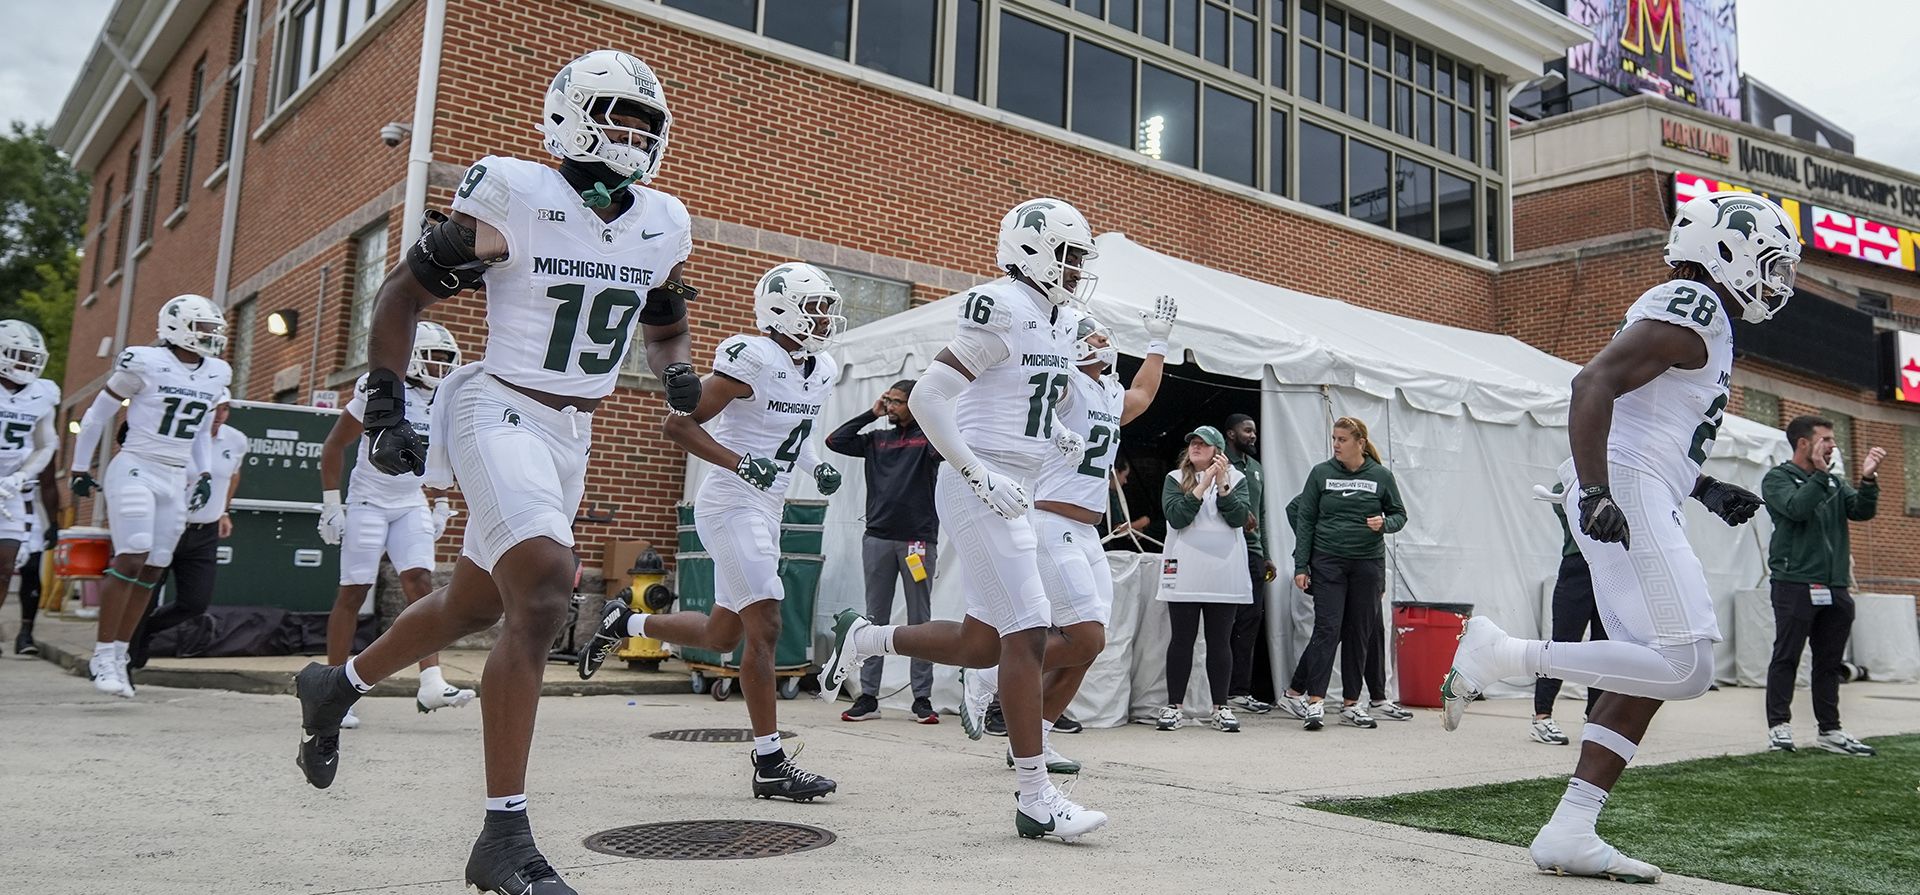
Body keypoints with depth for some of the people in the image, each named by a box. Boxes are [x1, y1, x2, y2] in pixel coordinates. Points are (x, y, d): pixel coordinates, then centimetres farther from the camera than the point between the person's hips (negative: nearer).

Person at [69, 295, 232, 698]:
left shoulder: (216, 375, 9)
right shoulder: (145, 363, -8)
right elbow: (97, 414, 2)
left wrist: (205, 474, 16)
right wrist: (81, 468, 6)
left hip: (176, 481, 6)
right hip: (134, 470, -6)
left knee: (152, 571, 4)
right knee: (131, 560, -15)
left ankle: (119, 655, 13)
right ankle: (103, 654, -6)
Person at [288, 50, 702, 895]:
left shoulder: (664, 224, 6)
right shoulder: (512, 195, -11)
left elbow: (665, 325, 23)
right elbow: (403, 293, -4)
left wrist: (677, 373, 1)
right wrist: (385, 408, -10)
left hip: (573, 435, 7)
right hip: (500, 410, -7)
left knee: (474, 605, 19)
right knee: (542, 595, -24)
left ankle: (336, 684, 48)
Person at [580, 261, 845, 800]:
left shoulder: (821, 372, 9)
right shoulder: (752, 360, -17)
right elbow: (679, 425, -16)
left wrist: (816, 467, 5)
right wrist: (741, 463, -27)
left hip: (766, 511, 9)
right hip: (732, 506, -9)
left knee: (722, 635, 16)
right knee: (764, 628, -12)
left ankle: (624, 623, 38)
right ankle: (770, 765, -5)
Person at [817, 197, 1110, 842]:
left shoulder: (1059, 322, 15)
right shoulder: (1005, 311, -13)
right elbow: (927, 397, -18)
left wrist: (1056, 437, 9)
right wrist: (980, 475, -19)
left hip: (1010, 497, 10)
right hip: (980, 493, -10)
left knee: (983, 643, 12)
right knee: (1027, 636, -9)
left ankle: (862, 638, 31)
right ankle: (1036, 799, -1)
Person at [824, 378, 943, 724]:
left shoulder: (927, 436, 3)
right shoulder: (877, 439, 15)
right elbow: (835, 441, 9)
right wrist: (871, 414, 8)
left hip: (918, 539, -4)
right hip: (877, 539, 4)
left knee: (920, 621, 3)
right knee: (875, 620, 6)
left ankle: (922, 699, 7)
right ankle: (868, 697, 10)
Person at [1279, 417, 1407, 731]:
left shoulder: (1381, 476, 3)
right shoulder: (1321, 473, 2)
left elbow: (1399, 514, 12)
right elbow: (1305, 520, 2)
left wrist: (1384, 523, -12)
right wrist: (1301, 566, -3)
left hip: (1368, 563, 2)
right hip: (1327, 563, -1)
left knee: (1361, 632, 5)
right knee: (1327, 630, -9)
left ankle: (1351, 704, 13)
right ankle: (1315, 702, -9)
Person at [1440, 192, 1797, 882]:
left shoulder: (1696, 315, 25)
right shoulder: (1691, 309, -7)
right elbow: (1594, 383, -21)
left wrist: (1707, 492, 22)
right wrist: (1597, 492, -29)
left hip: (1635, 498, 10)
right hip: (1625, 493, -10)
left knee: (1649, 673, 6)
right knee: (1684, 665, -15)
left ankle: (1569, 832, 4)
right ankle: (1503, 654, -12)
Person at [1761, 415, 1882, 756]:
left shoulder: (1835, 482, 18)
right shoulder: (1778, 478, 1)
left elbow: (1863, 511, 5)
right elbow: (1796, 508, -16)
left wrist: (1868, 479, -9)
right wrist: (1819, 475, -16)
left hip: (1835, 588, 6)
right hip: (1795, 584, -6)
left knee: (1830, 661, 8)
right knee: (1786, 658, -4)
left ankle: (1830, 730, 13)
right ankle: (1779, 726, 0)